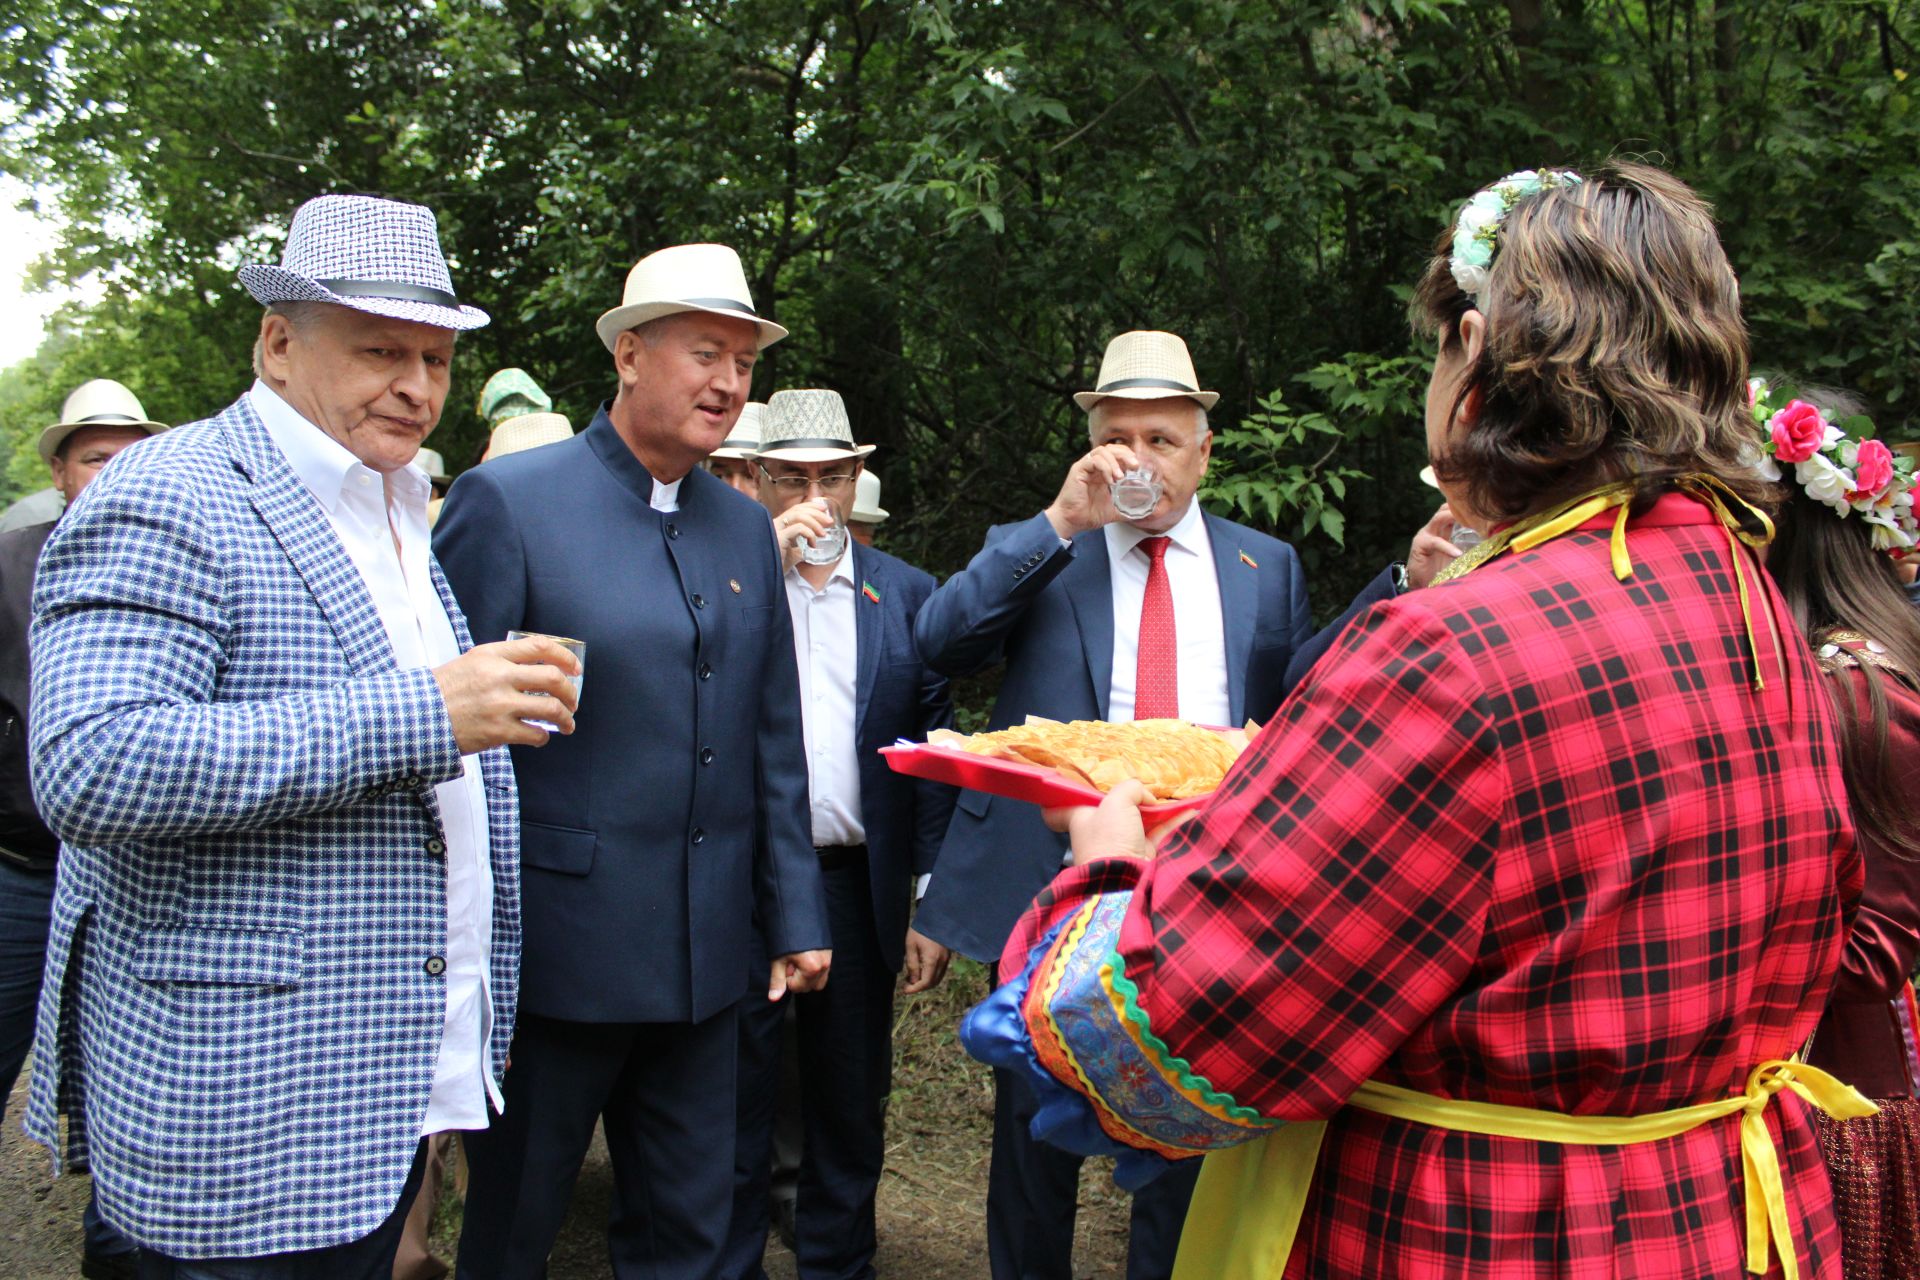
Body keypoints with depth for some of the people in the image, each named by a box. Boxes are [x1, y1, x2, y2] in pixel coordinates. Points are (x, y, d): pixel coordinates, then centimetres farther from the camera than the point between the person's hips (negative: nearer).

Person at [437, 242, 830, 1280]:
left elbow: (773, 742, 11)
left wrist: (795, 916, 9)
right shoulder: (508, 501, -9)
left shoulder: (746, 529, 8)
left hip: (704, 959, 5)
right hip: (552, 949, -5)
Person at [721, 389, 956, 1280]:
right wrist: (767, 562, -19)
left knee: (852, 1103, 15)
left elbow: (934, 752, 4)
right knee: (735, 1097, 10)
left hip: (858, 885, 2)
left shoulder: (907, 594, 5)